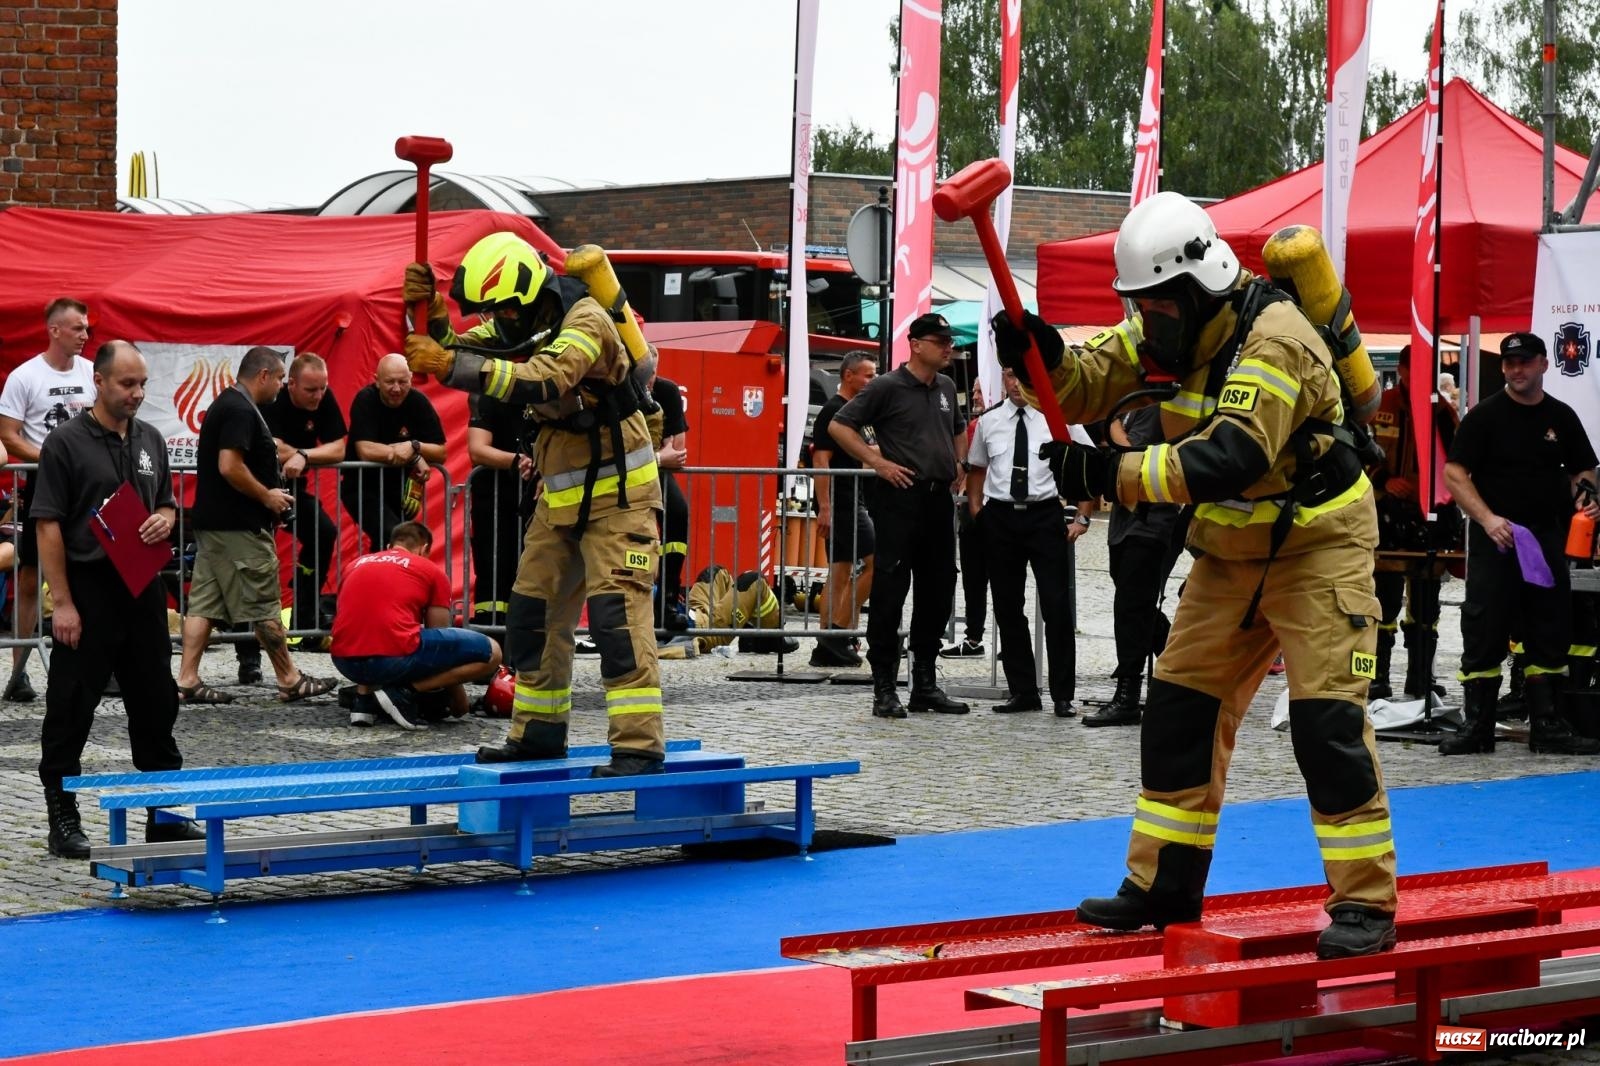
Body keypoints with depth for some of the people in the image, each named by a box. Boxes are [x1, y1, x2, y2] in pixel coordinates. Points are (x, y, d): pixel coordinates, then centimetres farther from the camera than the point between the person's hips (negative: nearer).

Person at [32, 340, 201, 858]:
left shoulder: (150, 440, 11)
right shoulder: (65, 443, -8)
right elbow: (48, 525, -10)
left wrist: (163, 521, -4)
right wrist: (62, 602, -15)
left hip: (143, 590, 6)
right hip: (89, 591, -6)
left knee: (155, 703, 10)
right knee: (71, 709, 0)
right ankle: (63, 819, 8)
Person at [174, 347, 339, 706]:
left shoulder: (225, 404, 17)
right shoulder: (241, 411, -16)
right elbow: (230, 466, -25)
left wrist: (266, 495, 17)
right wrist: (267, 496, -13)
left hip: (211, 521, 10)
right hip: (239, 526, -10)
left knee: (204, 603, 6)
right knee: (264, 607, -2)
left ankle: (187, 681, 4)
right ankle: (291, 681, 5)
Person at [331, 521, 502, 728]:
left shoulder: (357, 564, 26)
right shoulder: (432, 571, 15)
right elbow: (442, 641, 21)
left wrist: (369, 677, 55)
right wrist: (459, 702, 35)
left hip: (345, 662, 6)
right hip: (395, 657, -6)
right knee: (489, 652, 6)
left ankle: (364, 697, 13)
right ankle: (405, 692, -4)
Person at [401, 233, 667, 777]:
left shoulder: (585, 323, -24)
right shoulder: (519, 323, 3)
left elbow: (543, 382, -40)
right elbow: (459, 353, -1)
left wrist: (451, 365, -44)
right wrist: (432, 314, -21)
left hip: (616, 491, -9)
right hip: (561, 495, 9)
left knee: (617, 611, -16)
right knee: (532, 613, 10)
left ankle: (639, 745, -16)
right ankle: (539, 733, 21)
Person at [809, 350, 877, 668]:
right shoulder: (833, 411, -12)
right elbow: (821, 459, -18)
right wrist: (824, 507, -23)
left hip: (851, 504, 10)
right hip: (840, 503, -10)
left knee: (841, 572, 8)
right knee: (875, 562, -12)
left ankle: (827, 649, 9)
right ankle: (838, 632, -10)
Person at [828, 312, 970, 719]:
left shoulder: (946, 388, 15)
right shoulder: (888, 387, -6)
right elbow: (839, 426, -8)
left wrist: (958, 464, 16)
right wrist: (877, 462, -13)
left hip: (939, 498, 7)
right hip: (900, 498, -7)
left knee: (937, 591, 9)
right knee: (890, 590, -6)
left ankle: (924, 684, 18)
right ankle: (884, 689, -4)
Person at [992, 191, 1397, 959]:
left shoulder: (1274, 340, -26)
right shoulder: (1173, 328, -1)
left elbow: (1229, 459, -36)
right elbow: (1084, 388, -2)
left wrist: (1111, 476, -41)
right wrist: (1040, 357, -25)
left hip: (1315, 544, -8)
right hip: (1232, 551, 8)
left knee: (1327, 723, -13)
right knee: (1179, 708, 7)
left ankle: (1365, 905, -6)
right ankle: (1164, 884, 17)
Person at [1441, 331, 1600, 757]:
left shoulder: (1562, 417, 11)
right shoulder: (1485, 416, -2)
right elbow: (1454, 472, -6)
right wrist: (1488, 519, -18)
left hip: (1546, 538, 4)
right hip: (1494, 539, -4)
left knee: (1549, 633, 6)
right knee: (1483, 633, -4)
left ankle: (1546, 726, 12)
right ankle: (1477, 726, 1)